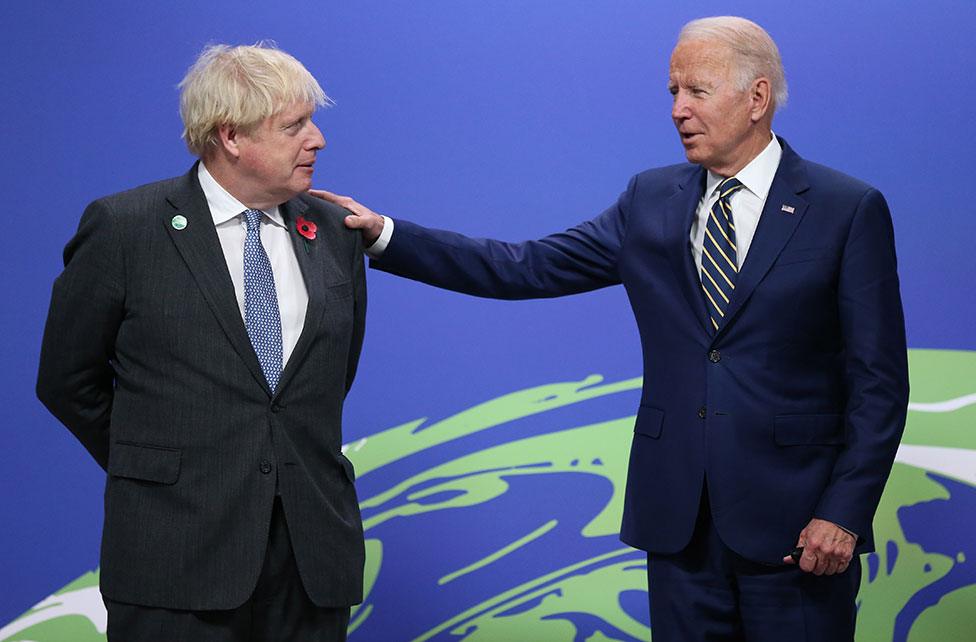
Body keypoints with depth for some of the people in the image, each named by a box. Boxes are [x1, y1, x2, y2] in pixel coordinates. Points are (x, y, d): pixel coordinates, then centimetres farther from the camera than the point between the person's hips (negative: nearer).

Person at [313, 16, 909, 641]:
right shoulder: (652, 201, 9)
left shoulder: (849, 209, -4)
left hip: (795, 524, -4)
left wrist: (844, 515, -13)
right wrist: (384, 234, -2)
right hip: (678, 519, 4)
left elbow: (878, 383, -5)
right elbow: (527, 268, 5)